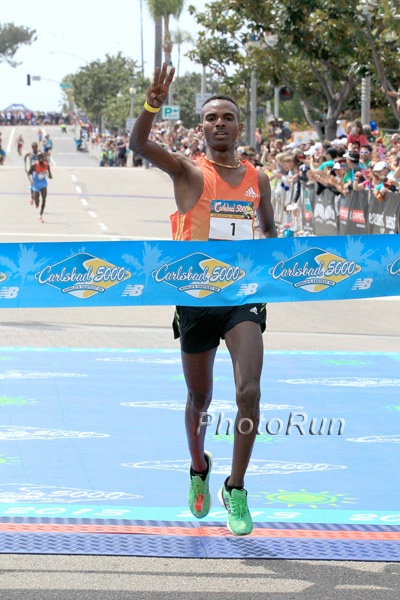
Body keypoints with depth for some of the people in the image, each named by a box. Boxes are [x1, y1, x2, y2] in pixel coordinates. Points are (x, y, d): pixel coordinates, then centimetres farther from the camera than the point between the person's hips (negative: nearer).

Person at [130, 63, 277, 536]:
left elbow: (269, 229, 23)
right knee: (199, 399, 13)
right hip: (197, 299, -1)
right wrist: (153, 104, -37)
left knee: (249, 391, -17)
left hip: (243, 297, 1)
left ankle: (236, 489, -5)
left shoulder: (257, 179, 8)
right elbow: (139, 144, -20)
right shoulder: (188, 172, -3)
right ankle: (199, 469, 41)